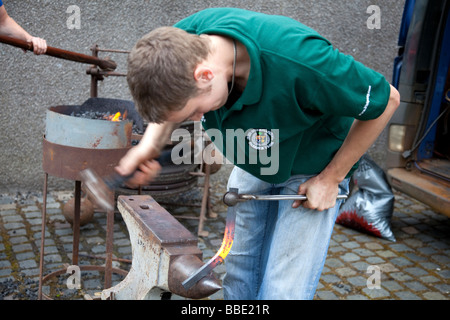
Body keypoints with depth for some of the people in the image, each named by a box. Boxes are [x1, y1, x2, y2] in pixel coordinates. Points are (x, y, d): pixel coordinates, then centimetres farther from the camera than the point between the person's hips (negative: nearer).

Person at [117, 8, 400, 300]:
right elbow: (170, 103, -1)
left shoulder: (301, 60, -42)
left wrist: (331, 179, -17)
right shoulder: (182, 40, -25)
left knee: (282, 291, -6)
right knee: (239, 280, 12)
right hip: (251, 167, 5)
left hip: (311, 171, -5)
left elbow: (386, 100, -23)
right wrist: (150, 143, -22)